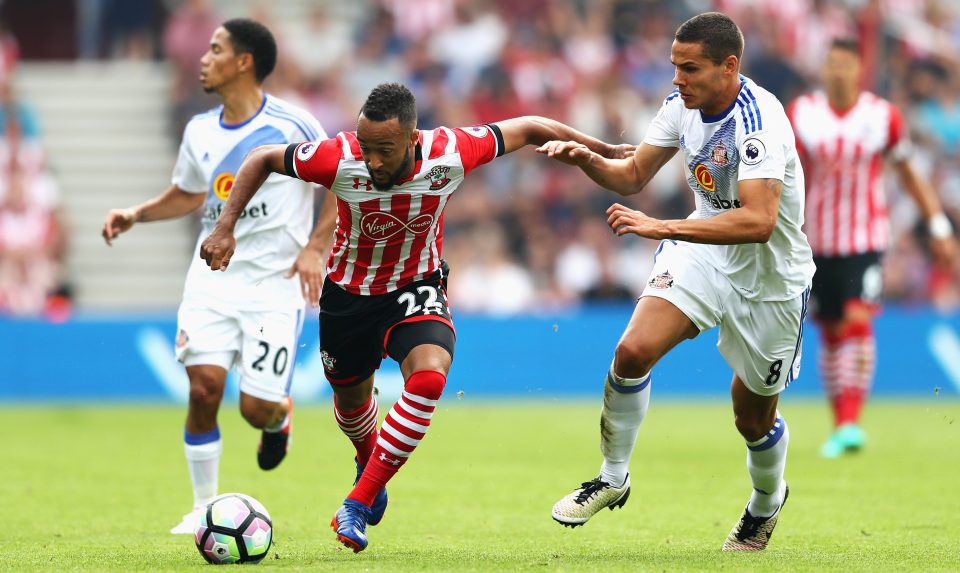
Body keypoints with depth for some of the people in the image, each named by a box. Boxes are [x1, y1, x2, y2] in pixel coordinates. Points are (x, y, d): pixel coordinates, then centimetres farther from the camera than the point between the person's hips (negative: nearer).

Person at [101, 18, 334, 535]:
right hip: (213, 273, 4)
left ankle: (278, 419, 30)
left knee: (257, 408, -11)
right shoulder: (200, 131, 8)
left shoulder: (291, 125, -9)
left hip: (276, 281, -4)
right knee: (204, 385, -14)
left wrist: (315, 247, -10)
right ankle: (204, 508, 2)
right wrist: (136, 215, 9)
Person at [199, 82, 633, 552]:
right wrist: (225, 227, -23)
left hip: (417, 288, -1)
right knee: (351, 398, 18)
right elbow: (262, 160, -14)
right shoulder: (339, 159, -30)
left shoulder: (450, 153, -28)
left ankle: (357, 505, -19)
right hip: (348, 293, 1)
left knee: (429, 376, -28)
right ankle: (369, 461, 57)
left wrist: (607, 152, -3)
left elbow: (528, 129, -12)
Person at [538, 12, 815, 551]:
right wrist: (586, 159, -16)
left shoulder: (759, 121, -30)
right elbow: (633, 175, 6)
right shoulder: (682, 104, -7)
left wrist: (661, 228, -44)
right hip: (704, 250, 5)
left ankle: (768, 499, 44)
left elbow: (758, 221, -41)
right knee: (633, 351, -19)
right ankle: (613, 478, 1)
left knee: (754, 419, 10)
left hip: (769, 277, -5)